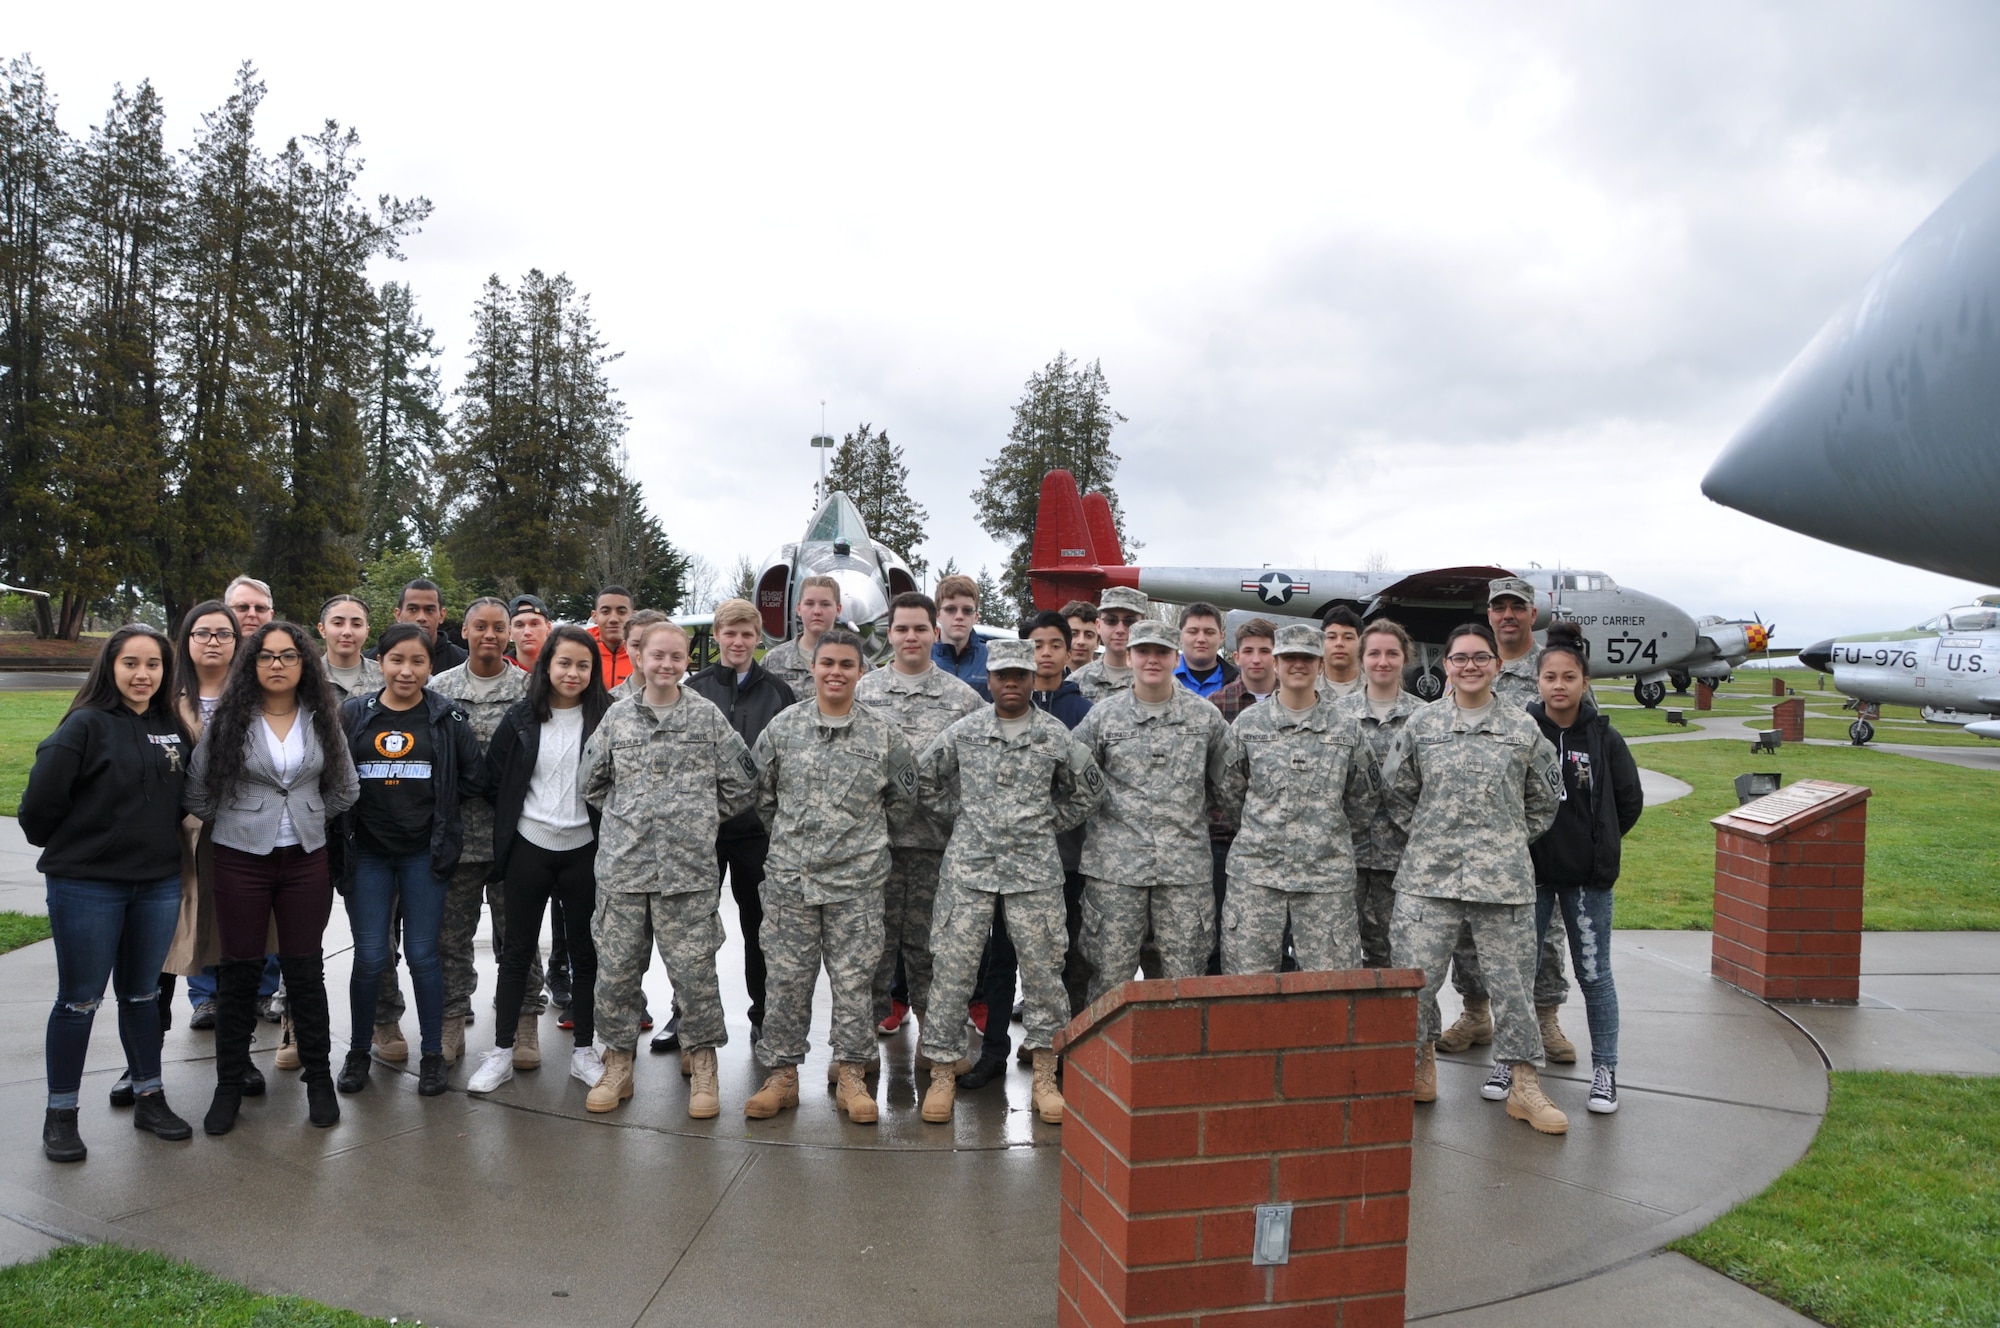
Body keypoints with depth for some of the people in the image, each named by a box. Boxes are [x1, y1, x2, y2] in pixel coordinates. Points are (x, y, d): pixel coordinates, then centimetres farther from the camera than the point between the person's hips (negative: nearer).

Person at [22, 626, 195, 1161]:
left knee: (142, 994, 16)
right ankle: (60, 1116, 19)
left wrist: (163, 847, 10)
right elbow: (40, 804, -12)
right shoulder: (86, 725, -12)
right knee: (80, 1000, 5)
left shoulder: (174, 729, 4)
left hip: (159, 884, 5)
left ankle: (149, 1099, 27)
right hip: (86, 886, -5)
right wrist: (66, 849, 1)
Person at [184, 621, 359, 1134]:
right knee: (239, 971, 5)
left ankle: (318, 1078, 17)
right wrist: (235, 821, 9)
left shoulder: (322, 721, 3)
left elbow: (345, 789, 11)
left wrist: (307, 818, 9)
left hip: (306, 860, 1)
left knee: (305, 970, 6)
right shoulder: (228, 720, -3)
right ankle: (229, 1084, 19)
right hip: (241, 860, -1)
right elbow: (197, 790, 1)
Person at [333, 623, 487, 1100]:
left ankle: (432, 1054, 17)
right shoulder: (353, 715, 3)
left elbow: (474, 779, 1)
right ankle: (358, 1051, 23)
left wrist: (436, 804, -2)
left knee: (422, 953, 4)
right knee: (370, 957, 3)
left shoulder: (447, 717, 0)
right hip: (367, 852, 1)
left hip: (425, 853, -1)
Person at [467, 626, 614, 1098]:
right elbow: (493, 776, 5)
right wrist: (508, 824, 2)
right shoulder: (521, 718, 0)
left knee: (586, 953, 8)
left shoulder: (604, 719, -3)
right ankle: (502, 1051, 19)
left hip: (583, 849, 0)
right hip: (528, 847, 1)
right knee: (516, 951, 9)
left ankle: (583, 1050, 21)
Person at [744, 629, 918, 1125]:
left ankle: (852, 1075, 16)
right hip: (790, 877, 1)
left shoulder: (883, 735, 2)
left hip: (857, 880, 0)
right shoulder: (782, 727, 2)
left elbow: (903, 796, 13)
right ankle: (782, 1074, 18)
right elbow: (761, 794, 12)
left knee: (855, 979, 4)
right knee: (787, 978, 5)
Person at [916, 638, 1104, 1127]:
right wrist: (959, 814, 11)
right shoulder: (962, 732, 2)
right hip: (970, 864, 0)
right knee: (952, 967, -1)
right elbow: (926, 774, 16)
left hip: (1035, 867, 0)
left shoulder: (1056, 735, 3)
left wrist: (1052, 824, 11)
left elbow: (1088, 788, 16)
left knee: (1042, 968, 3)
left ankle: (1044, 1076, 16)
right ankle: (942, 1073, 10)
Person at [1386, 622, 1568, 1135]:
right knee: (1415, 975, -1)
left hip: (1503, 877, 0)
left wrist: (1512, 842, 10)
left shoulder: (1524, 728, 5)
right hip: (1428, 875, 0)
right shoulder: (1421, 724, 6)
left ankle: (1525, 1086, 16)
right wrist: (1427, 835, 7)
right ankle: (1421, 1063, 21)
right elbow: (1397, 790, 13)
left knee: (1511, 978, 4)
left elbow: (1544, 799, 15)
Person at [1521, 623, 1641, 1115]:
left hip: (1587, 877, 0)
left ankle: (1605, 1070, 21)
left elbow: (1630, 801, 9)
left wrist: (1598, 843, 8)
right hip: (1530, 872, 0)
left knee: (1594, 974, 8)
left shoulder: (1603, 737, -2)